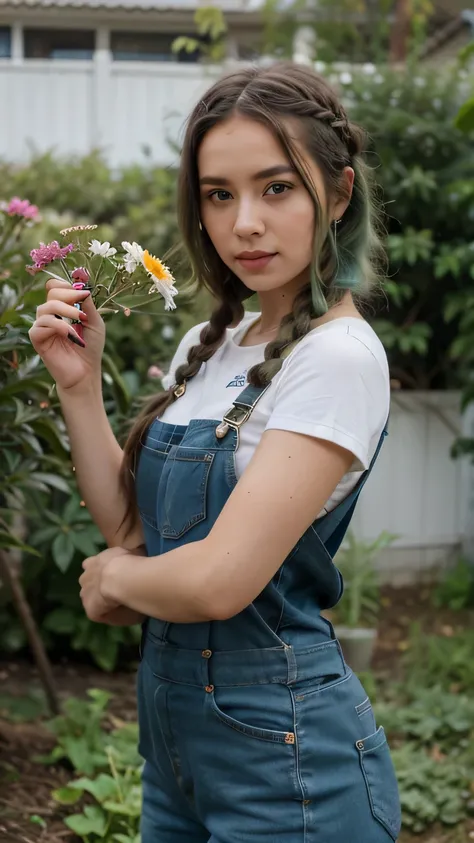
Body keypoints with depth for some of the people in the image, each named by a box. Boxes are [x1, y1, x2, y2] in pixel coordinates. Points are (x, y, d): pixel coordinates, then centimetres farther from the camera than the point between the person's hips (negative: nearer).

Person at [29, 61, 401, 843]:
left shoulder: (338, 356, -19)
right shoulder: (208, 345, 7)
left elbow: (221, 580, -24)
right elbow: (134, 529, 6)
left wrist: (111, 576, -5)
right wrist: (80, 385, -3)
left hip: (279, 749, -7)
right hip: (176, 734, 7)